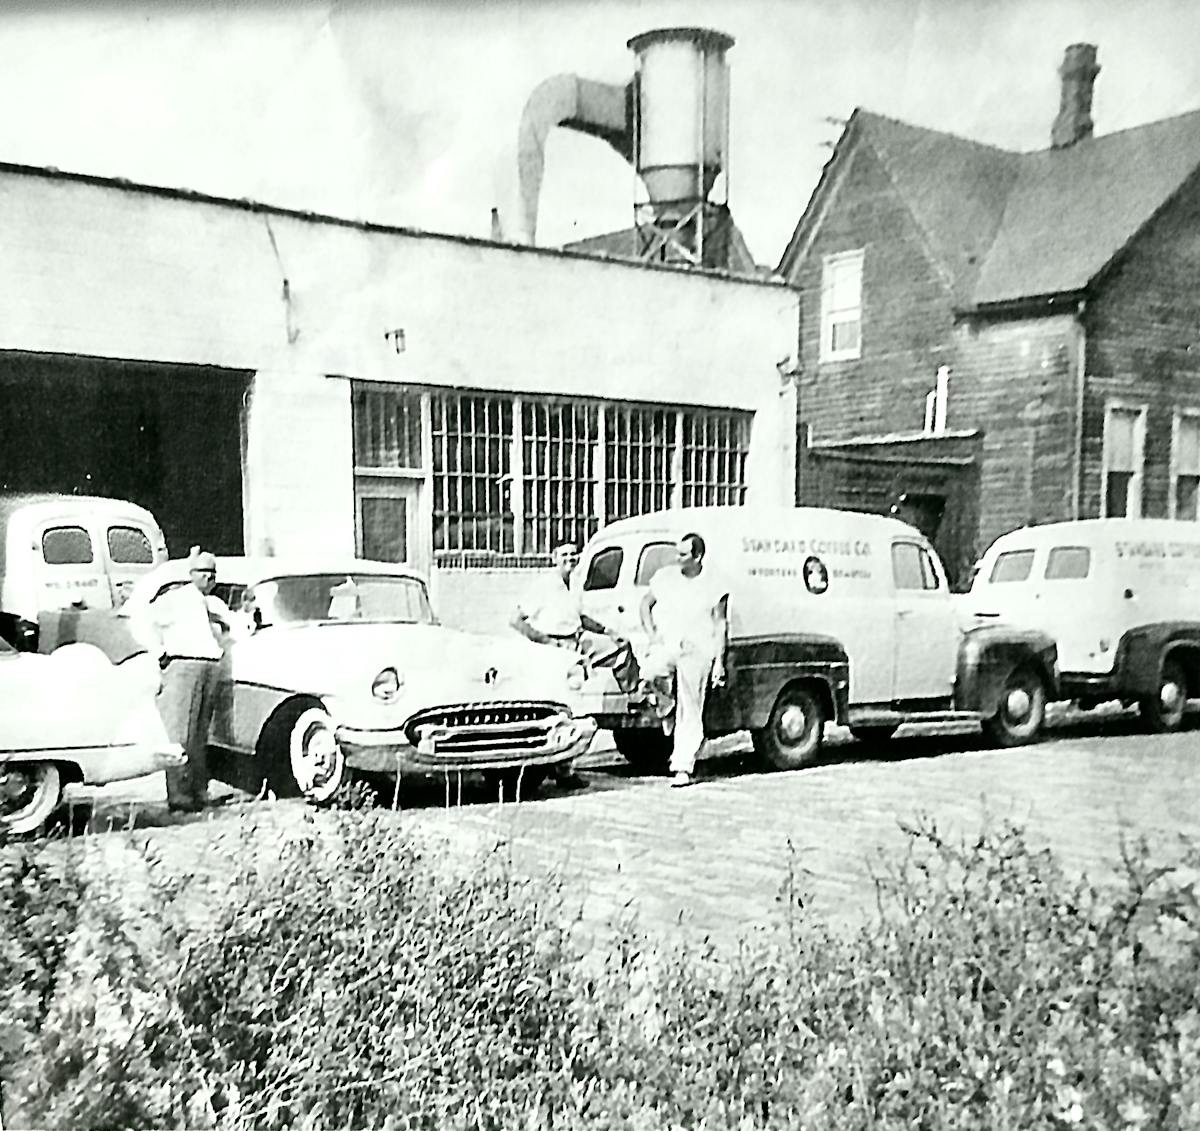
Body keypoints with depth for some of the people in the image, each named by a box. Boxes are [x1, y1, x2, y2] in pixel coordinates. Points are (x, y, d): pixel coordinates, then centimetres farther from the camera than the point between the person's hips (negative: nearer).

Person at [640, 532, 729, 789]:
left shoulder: (712, 586, 2)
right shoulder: (665, 576, 8)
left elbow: (720, 625, 4)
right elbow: (646, 602, 19)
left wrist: (719, 661, -2)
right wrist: (651, 633, 4)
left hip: (696, 650, -3)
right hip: (666, 646, 3)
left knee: (690, 712, -4)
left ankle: (683, 767, -2)